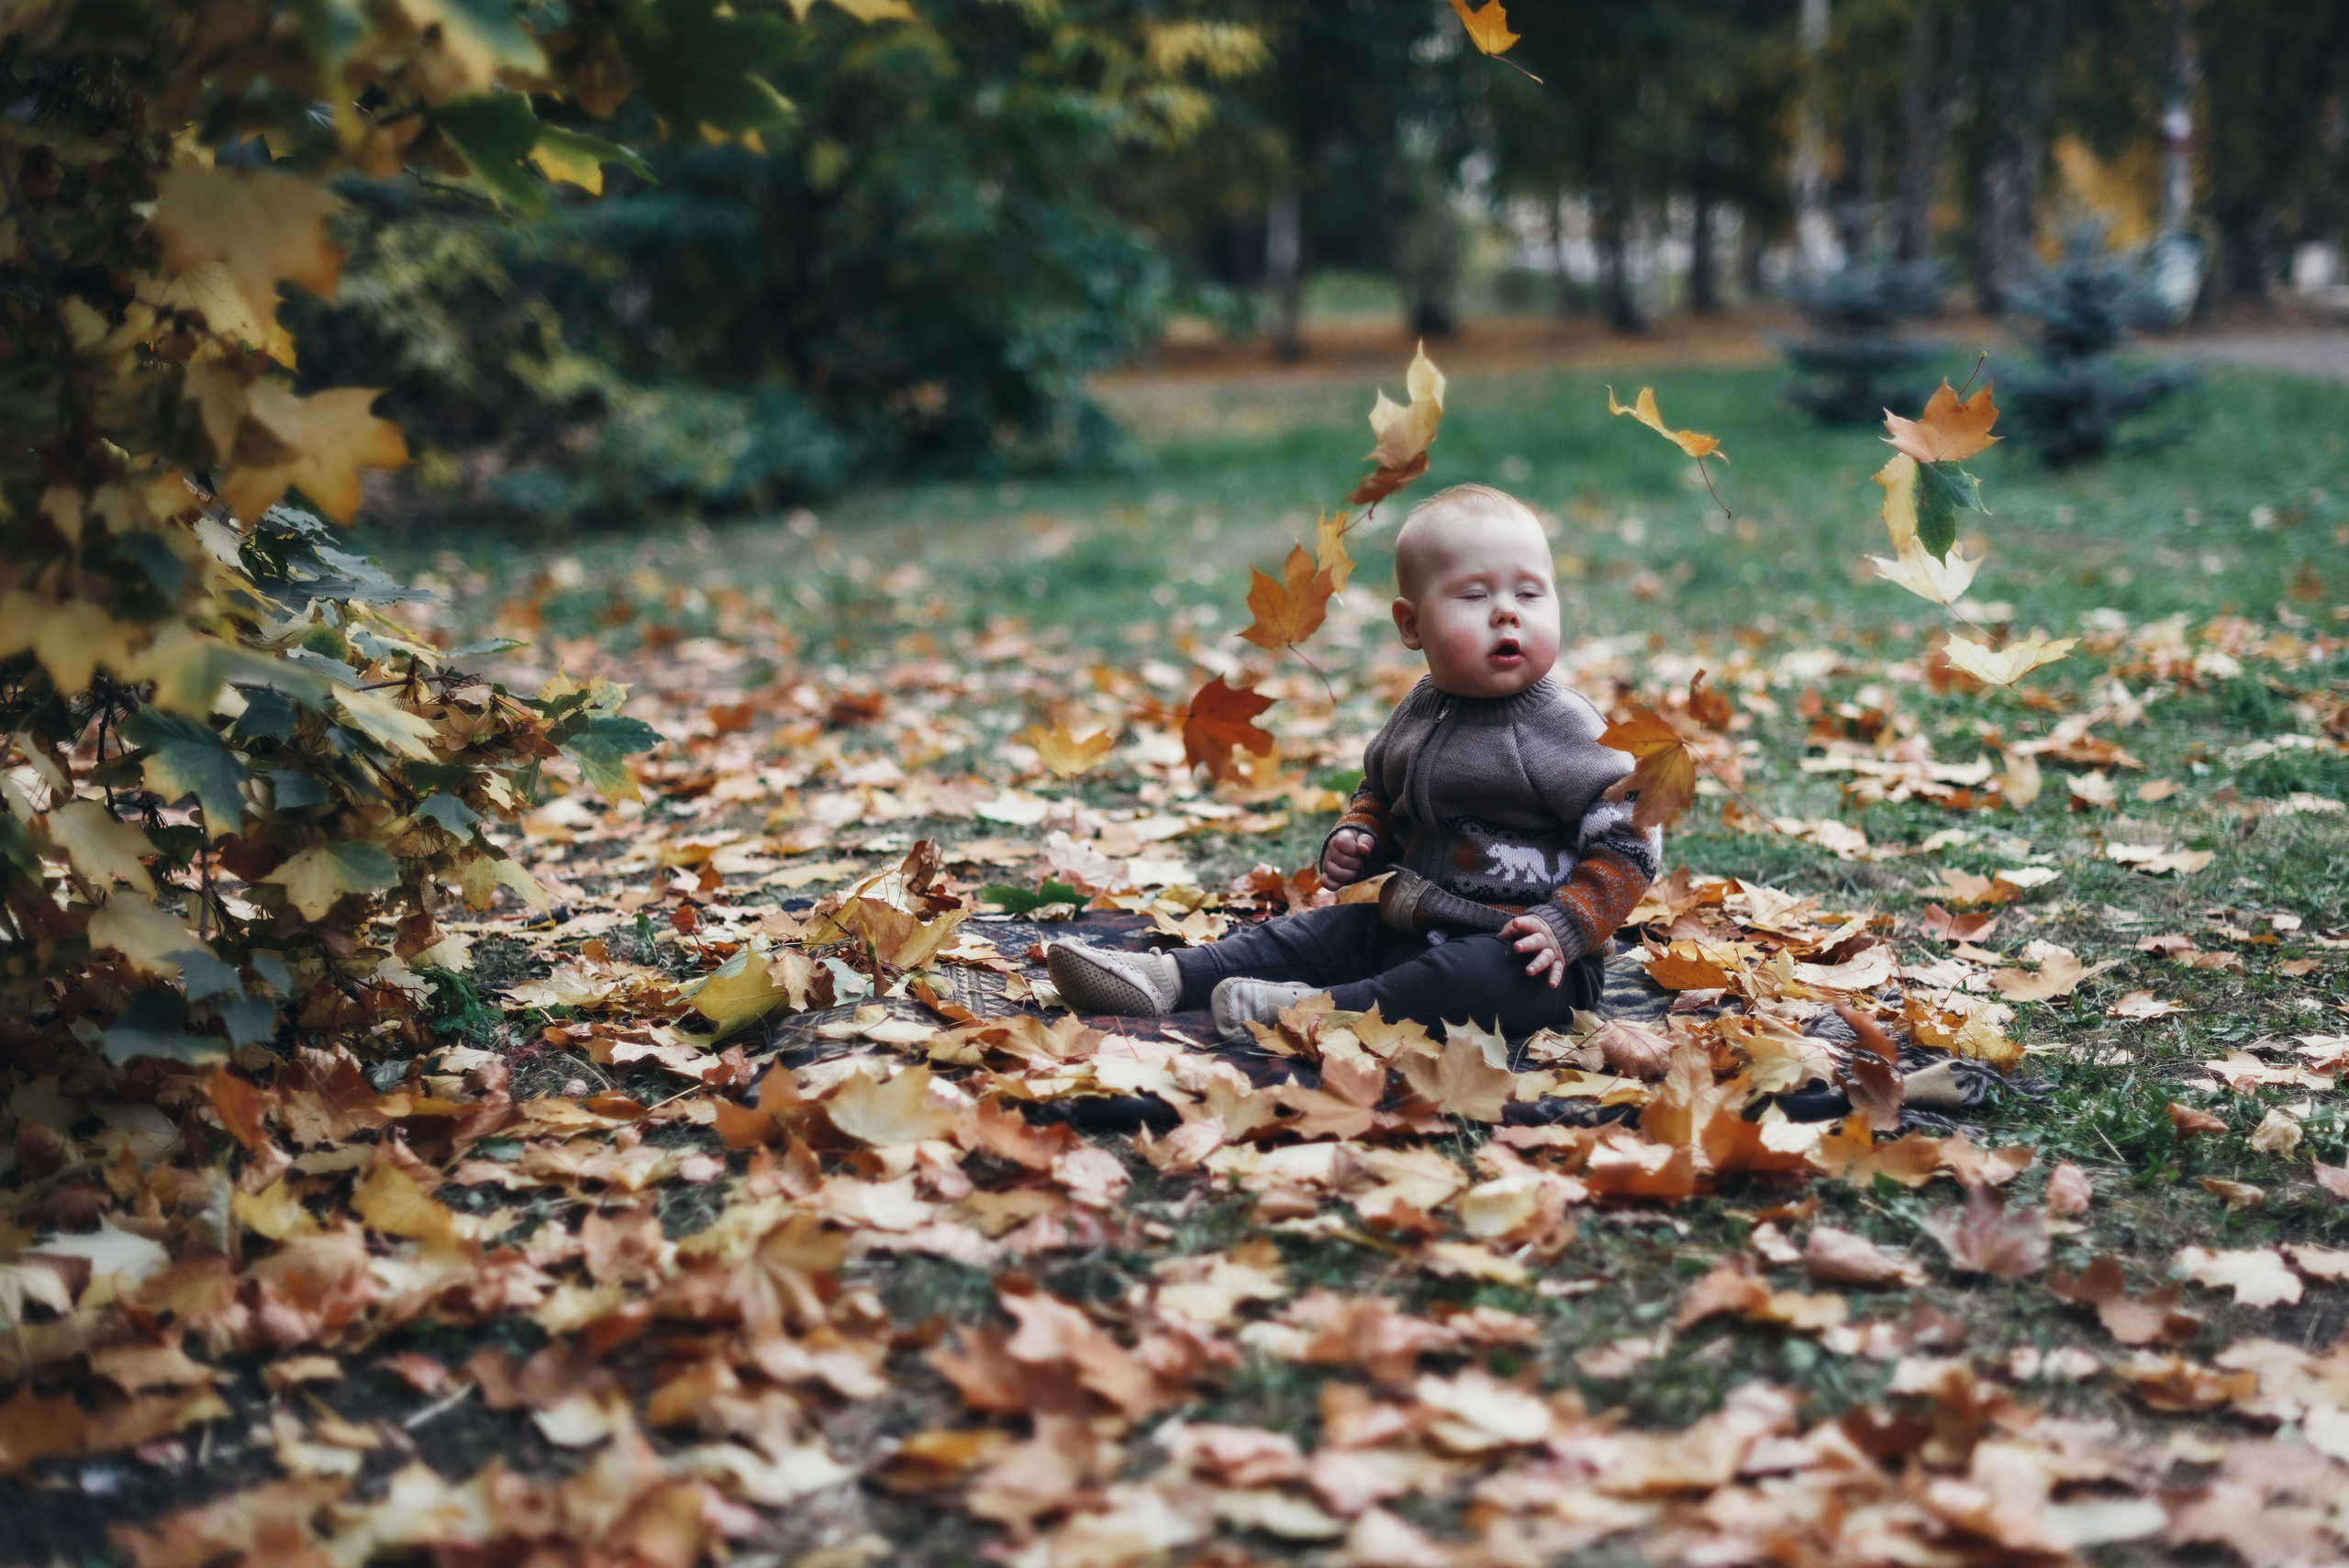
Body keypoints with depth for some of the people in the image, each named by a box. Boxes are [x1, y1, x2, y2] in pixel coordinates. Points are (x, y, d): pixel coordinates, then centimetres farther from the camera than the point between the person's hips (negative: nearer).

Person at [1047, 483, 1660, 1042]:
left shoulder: (1564, 729, -13)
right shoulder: (1419, 714, 8)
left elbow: (1629, 834, -13)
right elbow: (1380, 793, 27)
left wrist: (1565, 927, -22)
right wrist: (1354, 837, 5)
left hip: (1517, 952, -7)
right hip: (1413, 928, 7)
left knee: (1491, 970, -36)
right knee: (1319, 933, 2)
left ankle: (1322, 1008, -40)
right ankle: (1169, 978, -6)